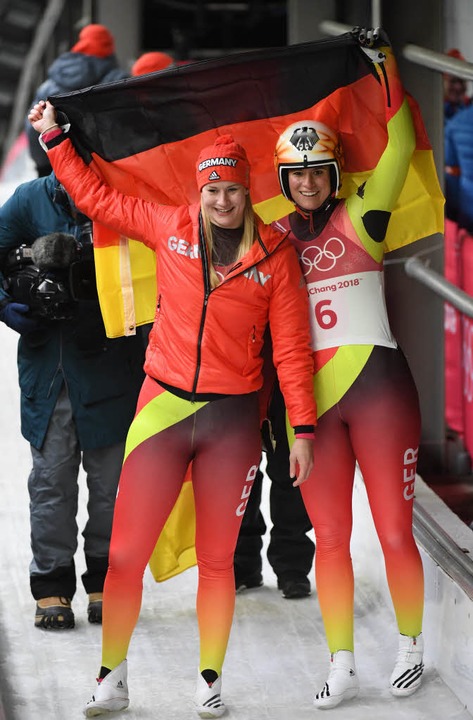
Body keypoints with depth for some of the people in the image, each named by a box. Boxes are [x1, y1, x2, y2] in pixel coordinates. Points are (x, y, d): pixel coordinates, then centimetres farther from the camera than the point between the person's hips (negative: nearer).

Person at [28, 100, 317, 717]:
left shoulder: (276, 255, 0)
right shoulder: (170, 228, 3)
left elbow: (291, 346, 1)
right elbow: (96, 197, 16)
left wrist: (303, 429, -2)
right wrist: (55, 138, 13)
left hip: (233, 417, -1)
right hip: (163, 406, 1)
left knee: (216, 559, 6)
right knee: (126, 552, -1)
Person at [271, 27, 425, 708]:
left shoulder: (360, 220, 0)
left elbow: (398, 148, -8)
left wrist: (385, 67, -11)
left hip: (375, 386, -3)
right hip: (308, 397, 3)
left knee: (395, 533, 0)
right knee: (330, 539, 5)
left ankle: (411, 648, 16)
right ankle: (342, 666, 12)